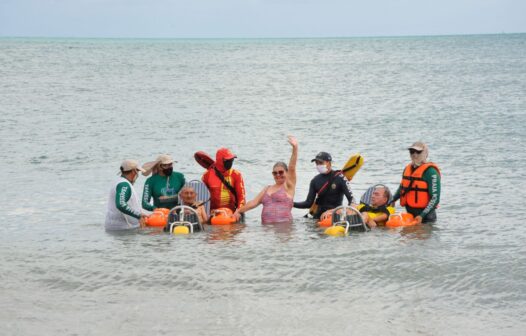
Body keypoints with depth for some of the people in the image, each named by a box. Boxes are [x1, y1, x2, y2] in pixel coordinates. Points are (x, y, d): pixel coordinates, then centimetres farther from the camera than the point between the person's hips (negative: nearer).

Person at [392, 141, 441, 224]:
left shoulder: (430, 172, -13)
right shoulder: (408, 169, 11)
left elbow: (435, 198, -17)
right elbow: (402, 188, 27)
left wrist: (422, 215, -24)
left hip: (425, 217, -7)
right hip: (409, 214, 7)